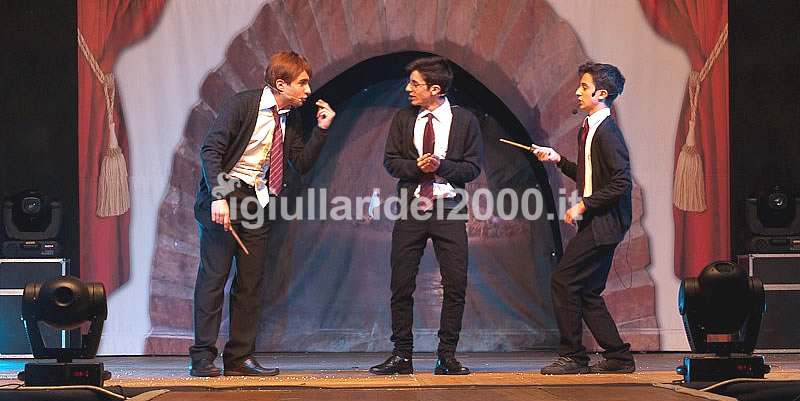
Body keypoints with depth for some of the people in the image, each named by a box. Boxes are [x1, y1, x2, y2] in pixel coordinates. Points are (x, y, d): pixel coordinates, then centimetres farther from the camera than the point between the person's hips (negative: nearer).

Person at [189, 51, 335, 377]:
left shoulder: (290, 118, 10)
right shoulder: (242, 104, -11)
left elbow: (302, 164, 11)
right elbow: (210, 149, -15)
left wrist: (321, 129, -2)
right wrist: (219, 197, -24)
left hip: (257, 202, 7)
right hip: (224, 194, -7)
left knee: (251, 282, 5)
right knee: (214, 274, -8)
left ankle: (240, 358, 10)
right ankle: (202, 358, -5)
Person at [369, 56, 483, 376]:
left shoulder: (464, 121, 1)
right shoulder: (403, 119, 8)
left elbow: (472, 167, -1)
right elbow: (391, 161, 6)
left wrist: (441, 166, -16)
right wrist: (417, 166, -13)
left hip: (449, 210, -2)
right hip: (411, 209, 2)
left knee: (456, 285, -5)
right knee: (401, 285, 0)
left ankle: (447, 356, 4)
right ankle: (401, 356, 7)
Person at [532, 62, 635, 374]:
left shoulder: (607, 132, -15)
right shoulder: (588, 129, 15)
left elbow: (621, 182, -22)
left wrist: (583, 206, -19)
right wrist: (558, 160, 12)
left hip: (603, 223, -10)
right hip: (595, 223, 10)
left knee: (563, 281, -10)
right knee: (588, 293, 11)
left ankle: (572, 356, -3)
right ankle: (618, 357, 15)